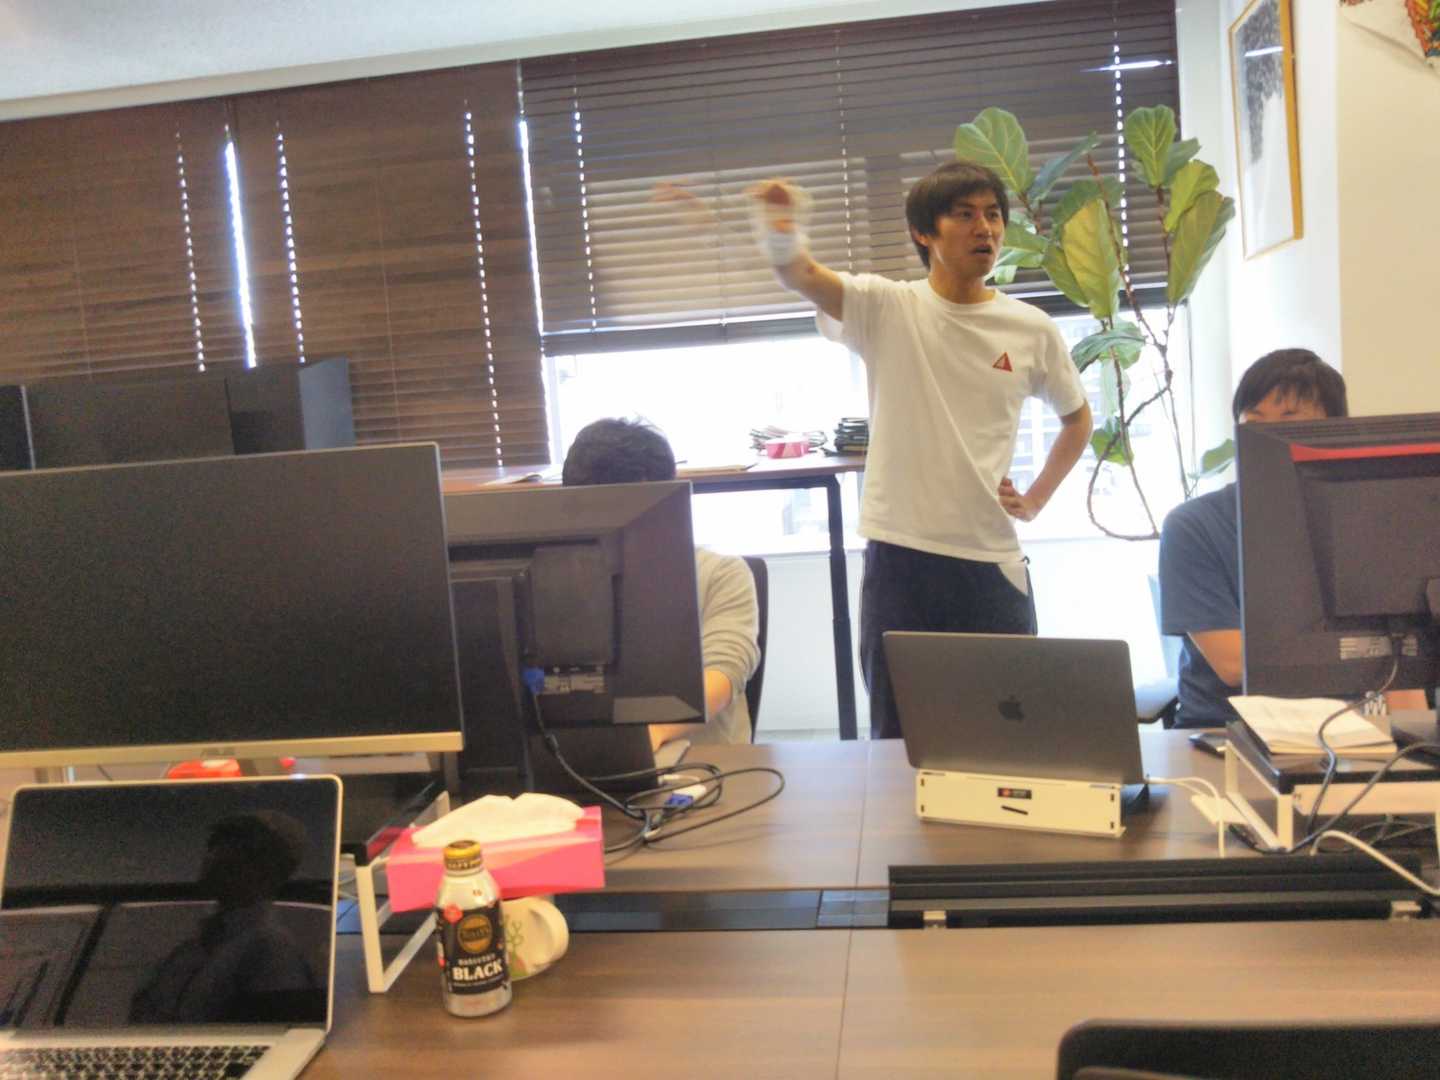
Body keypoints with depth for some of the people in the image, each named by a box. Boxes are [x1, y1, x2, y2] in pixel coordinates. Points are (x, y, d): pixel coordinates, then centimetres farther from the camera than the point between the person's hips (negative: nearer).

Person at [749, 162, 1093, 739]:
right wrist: (783, 240, -45)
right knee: (898, 736, 8)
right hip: (898, 556, -2)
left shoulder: (1033, 330, 4)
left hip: (993, 560, 2)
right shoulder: (886, 308, -3)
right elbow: (802, 277, -22)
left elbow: (1076, 418, 21)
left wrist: (1037, 498, 9)